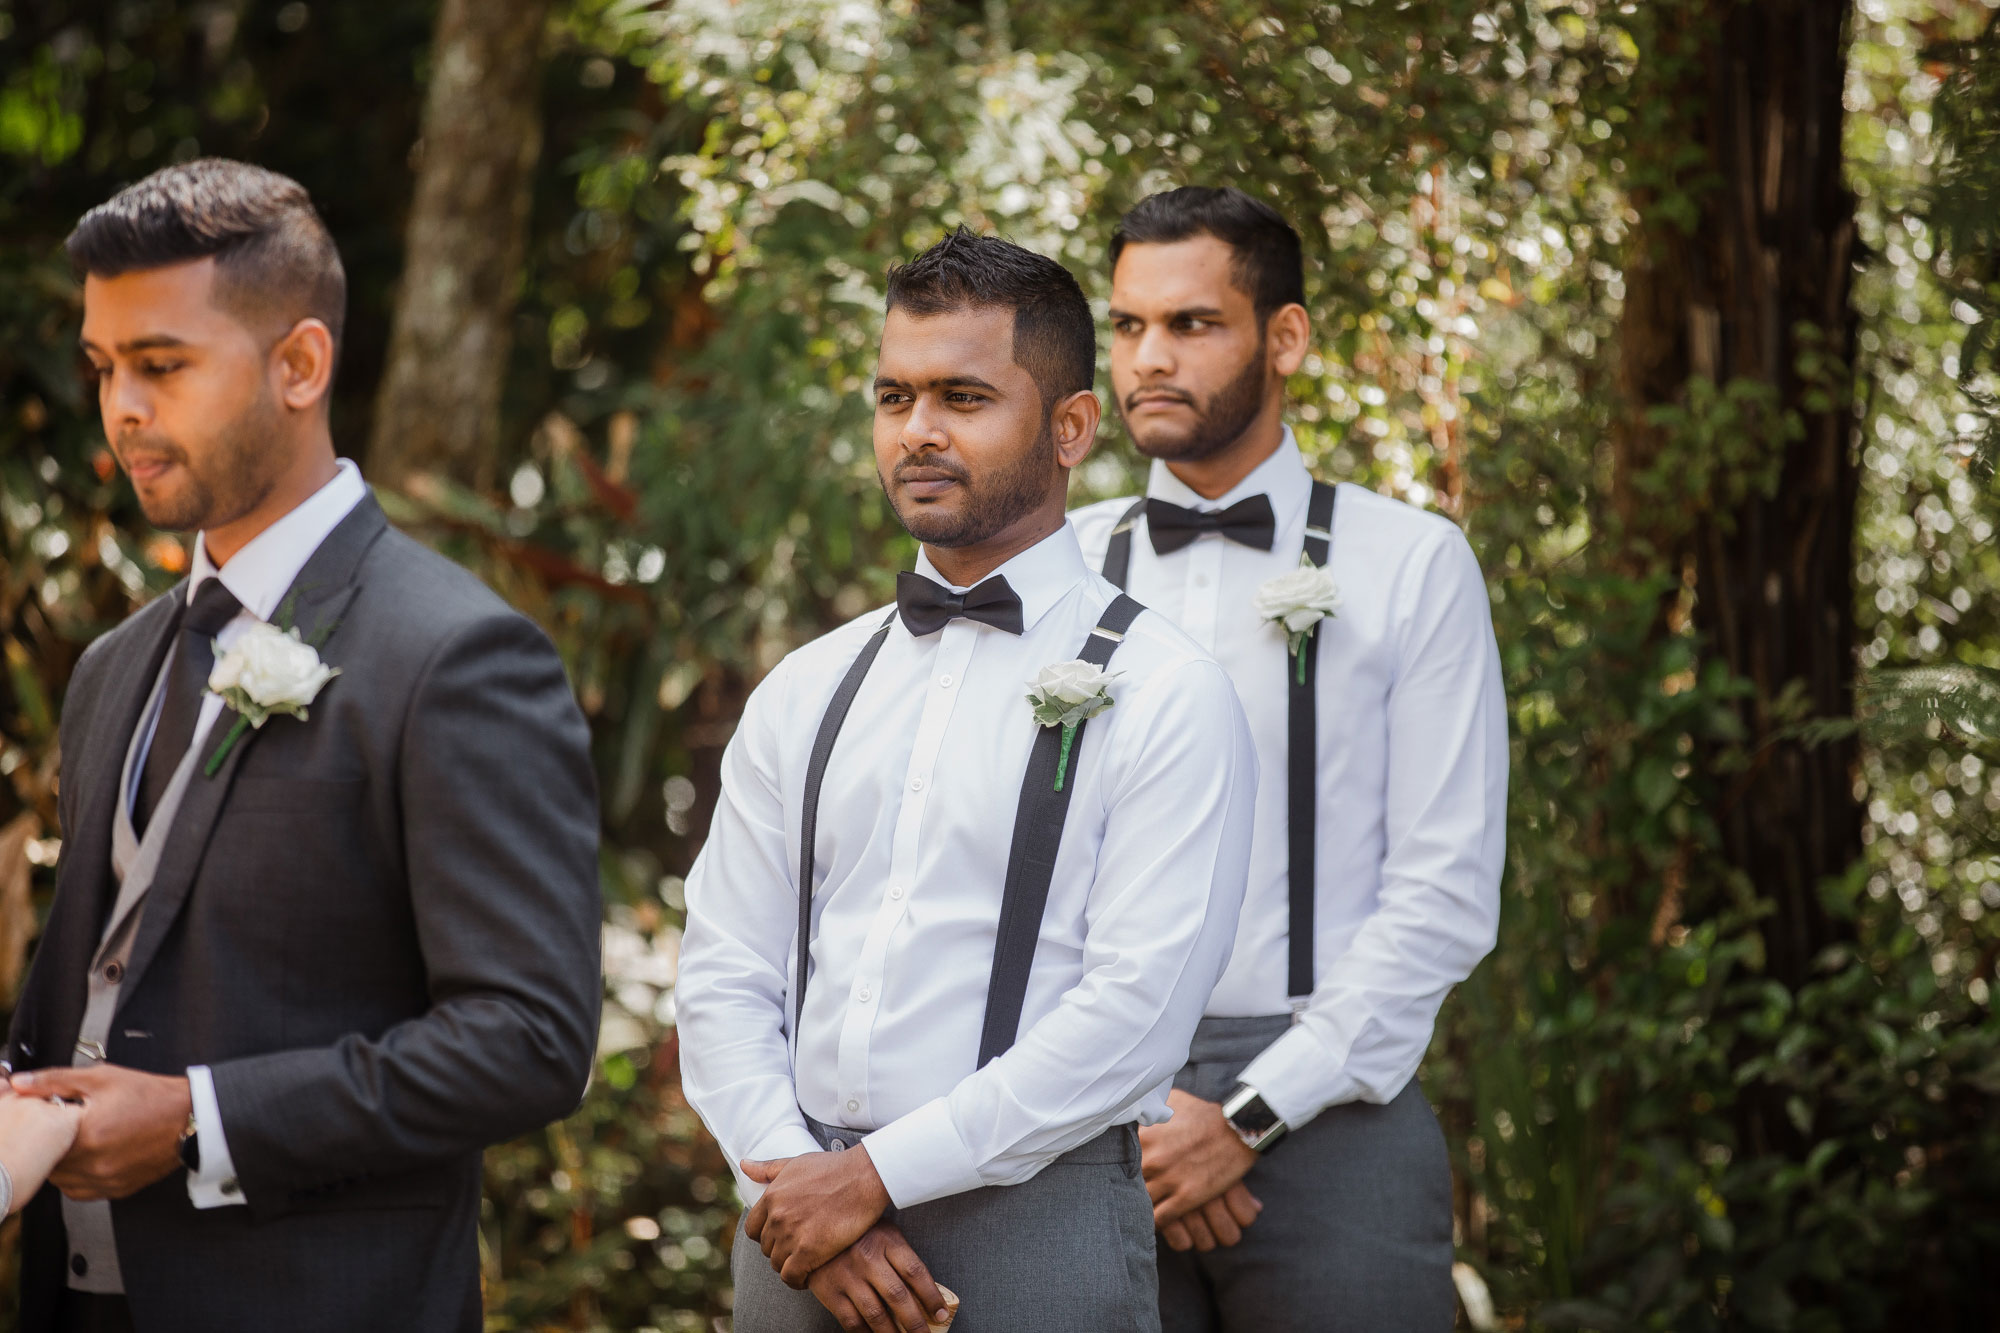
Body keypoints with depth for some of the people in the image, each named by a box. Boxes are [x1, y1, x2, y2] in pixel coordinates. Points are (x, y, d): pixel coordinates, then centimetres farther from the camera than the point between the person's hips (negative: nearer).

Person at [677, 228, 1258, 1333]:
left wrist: (878, 1175, -14)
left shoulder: (1164, 694, -3)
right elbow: (723, 980, 9)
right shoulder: (804, 695, 13)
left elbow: (1137, 1009, -12)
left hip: (1032, 1224, -4)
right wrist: (792, 1178, -8)